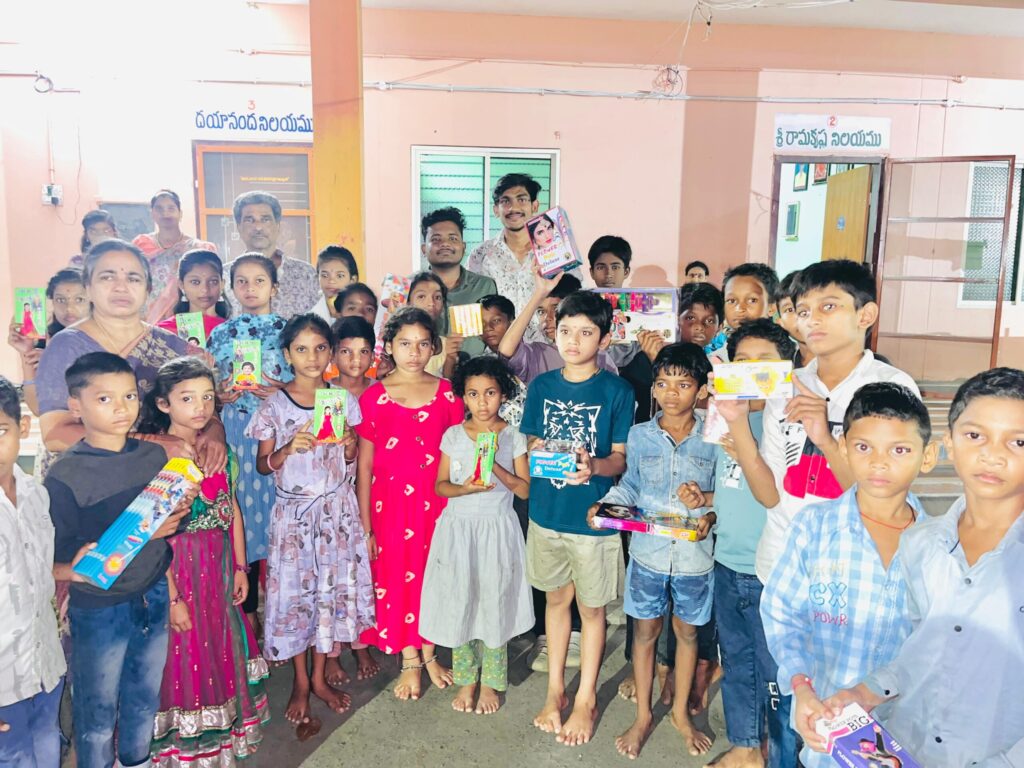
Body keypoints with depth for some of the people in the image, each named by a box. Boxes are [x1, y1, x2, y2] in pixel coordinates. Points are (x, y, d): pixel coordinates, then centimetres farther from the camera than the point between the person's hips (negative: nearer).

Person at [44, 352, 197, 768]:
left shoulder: (155, 456, -2)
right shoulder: (65, 475, -18)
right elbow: (56, 558, -19)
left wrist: (182, 507, -6)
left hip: (155, 597, 5)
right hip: (99, 608, -5)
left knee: (146, 695, 23)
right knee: (98, 707, 15)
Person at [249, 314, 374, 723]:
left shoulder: (343, 400, 1)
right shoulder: (274, 405, -6)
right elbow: (263, 464, -1)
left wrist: (348, 441, -12)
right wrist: (290, 448, -20)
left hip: (337, 508, 2)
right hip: (294, 510, -2)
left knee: (333, 588, 7)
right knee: (295, 591, 4)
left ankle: (320, 675, 24)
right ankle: (301, 680, 22)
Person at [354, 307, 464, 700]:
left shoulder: (446, 393, 1)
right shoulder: (373, 397, -3)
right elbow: (364, 466, -1)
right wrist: (365, 525, -2)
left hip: (437, 499, 1)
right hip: (390, 501, -1)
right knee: (396, 576, 7)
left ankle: (429, 653, 30)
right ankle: (410, 662, 24)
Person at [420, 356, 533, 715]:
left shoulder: (513, 437, -1)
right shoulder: (453, 435, 2)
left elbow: (525, 489, -3)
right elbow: (440, 485, 3)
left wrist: (497, 468, -19)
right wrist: (465, 488, -18)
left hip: (497, 528, -1)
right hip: (457, 527, 2)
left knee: (495, 602, 4)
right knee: (458, 601, 6)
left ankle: (490, 682, 22)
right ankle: (466, 680, 25)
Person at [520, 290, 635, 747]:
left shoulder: (617, 391, -9)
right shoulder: (541, 386, 2)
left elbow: (621, 458, -7)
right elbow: (529, 443, 9)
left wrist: (594, 465, -27)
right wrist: (537, 451, -14)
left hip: (593, 518, -3)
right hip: (546, 512, 3)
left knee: (591, 606, 10)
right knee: (556, 598, 17)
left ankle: (586, 699, 28)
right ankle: (555, 690, 33)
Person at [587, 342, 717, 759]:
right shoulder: (640, 435, -4)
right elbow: (631, 485, 5)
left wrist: (708, 506, -20)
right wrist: (606, 505, -12)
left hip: (694, 554, -1)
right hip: (648, 551, 1)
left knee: (686, 630, 17)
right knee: (645, 630, 13)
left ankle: (681, 712, 37)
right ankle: (643, 715, 32)